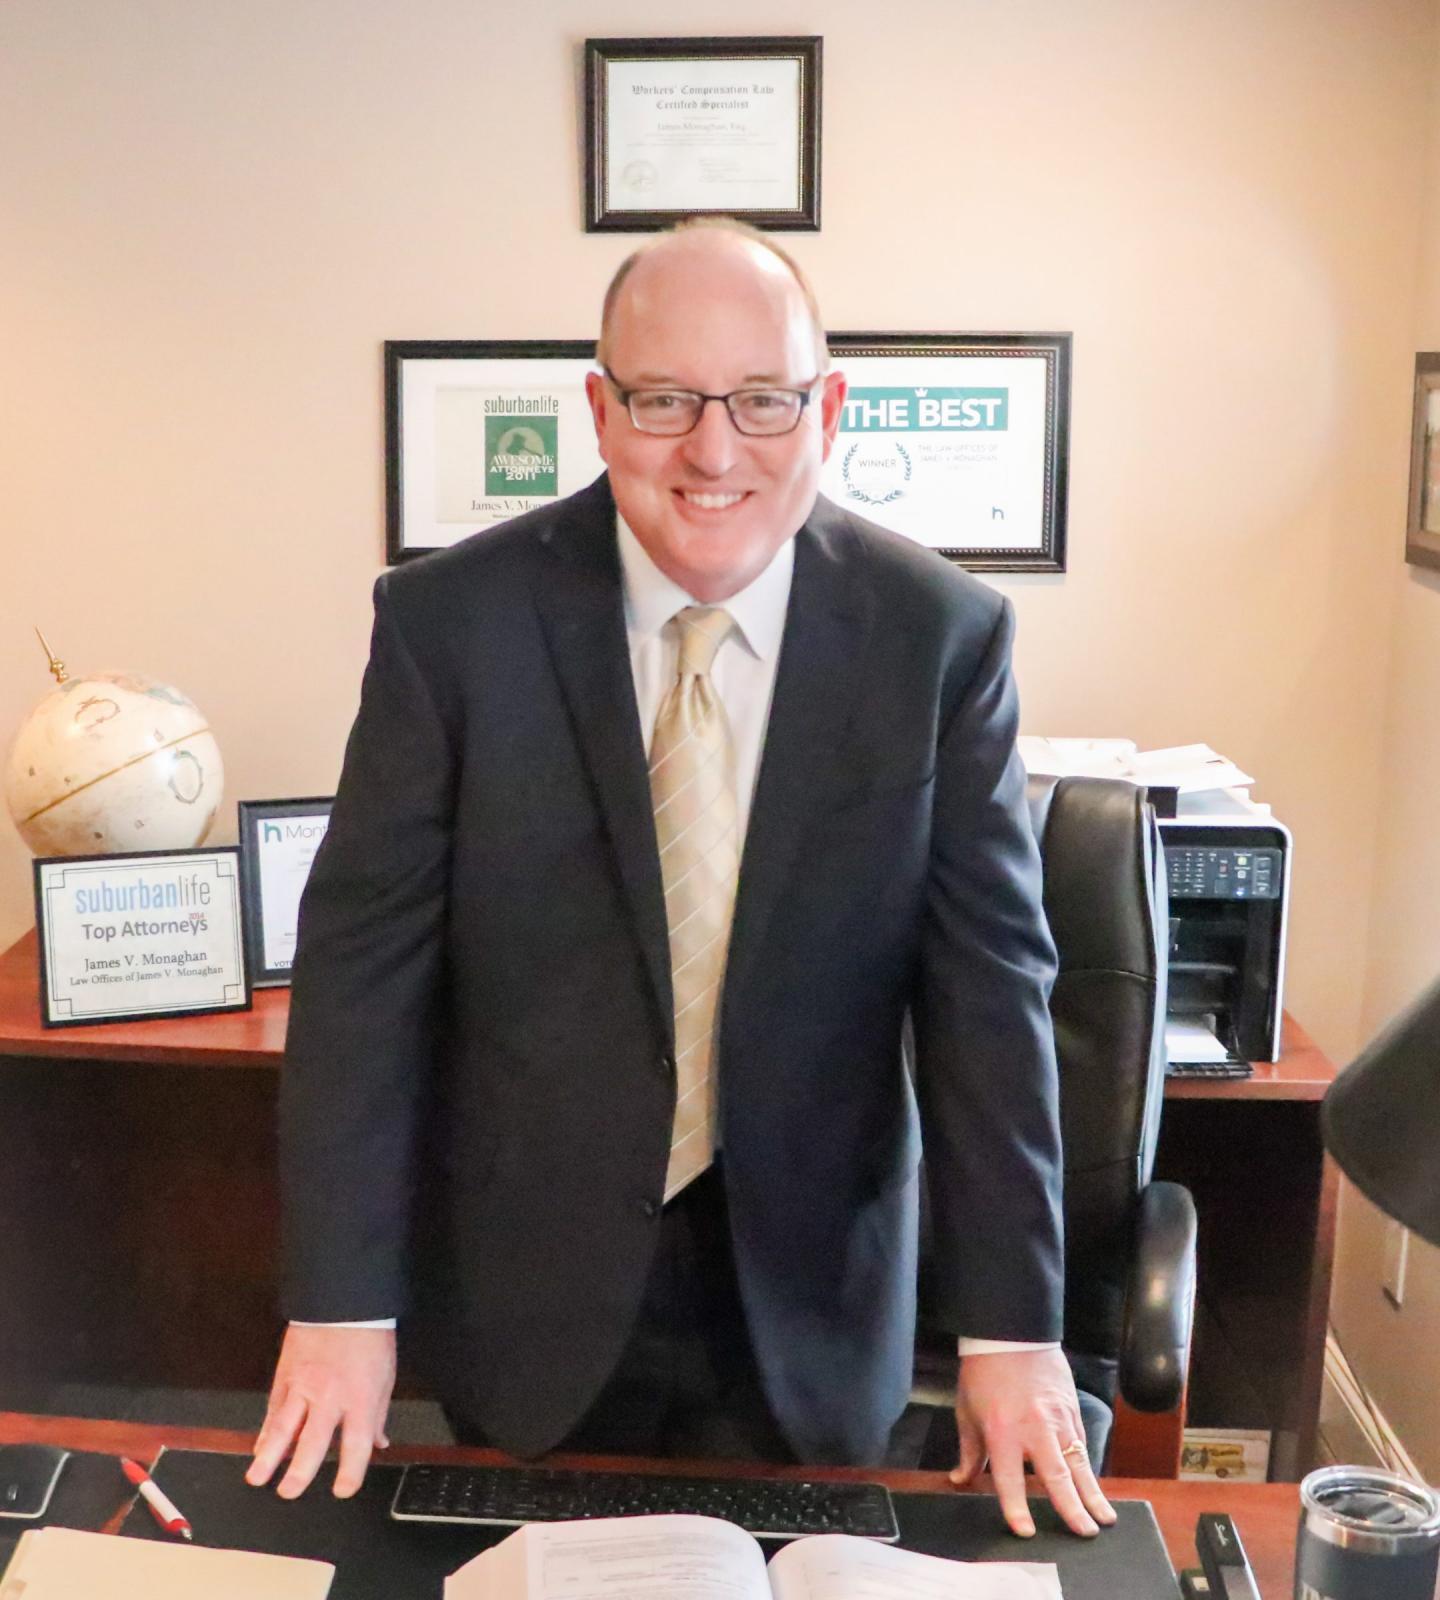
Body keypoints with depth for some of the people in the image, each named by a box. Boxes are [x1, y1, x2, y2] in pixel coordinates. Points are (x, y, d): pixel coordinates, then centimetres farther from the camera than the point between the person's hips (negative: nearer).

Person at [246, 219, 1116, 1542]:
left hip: (809, 1299, 1)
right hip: (528, 1290, 0)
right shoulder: (452, 619, -12)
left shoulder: (938, 636, -10)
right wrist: (340, 1302, -10)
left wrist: (1012, 1327, -8)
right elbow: (365, 952, -9)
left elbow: (988, 980, -8)